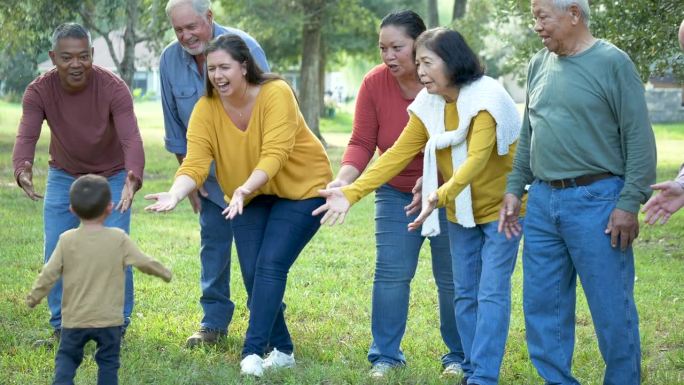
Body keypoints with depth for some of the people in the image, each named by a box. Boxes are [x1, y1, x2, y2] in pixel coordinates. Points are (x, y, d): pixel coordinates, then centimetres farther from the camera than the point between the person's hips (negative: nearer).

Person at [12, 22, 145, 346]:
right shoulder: (39, 91, -22)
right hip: (64, 177, 2)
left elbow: (131, 140, -39)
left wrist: (133, 177, -60)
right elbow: (26, 138, -34)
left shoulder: (113, 88, -28)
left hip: (112, 177, -2)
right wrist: (23, 171, -57)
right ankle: (62, 328, 12)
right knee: (56, 253, -1)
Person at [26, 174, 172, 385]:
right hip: (109, 319, -1)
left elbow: (49, 273, -5)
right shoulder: (118, 239, -8)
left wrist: (33, 297, 10)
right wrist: (164, 273, 16)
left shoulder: (67, 240, -6)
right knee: (108, 361, 11)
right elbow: (144, 263, -3)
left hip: (75, 318, 1)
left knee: (67, 356, 14)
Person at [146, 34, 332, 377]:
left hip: (301, 188, -5)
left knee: (270, 266, -19)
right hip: (252, 196, 5)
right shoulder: (206, 109, -13)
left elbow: (275, 155, -33)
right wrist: (174, 195, -42)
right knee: (252, 274, -1)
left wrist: (244, 189, -49)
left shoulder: (276, 94, -25)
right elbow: (195, 164, -22)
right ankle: (281, 350, 15)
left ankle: (253, 351, -22)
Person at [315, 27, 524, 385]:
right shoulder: (428, 105, -2)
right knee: (464, 294, 9)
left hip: (499, 208, -7)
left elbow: (477, 158, -35)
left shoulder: (486, 98, -23)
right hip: (461, 212, 7)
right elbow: (397, 155, -4)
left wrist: (442, 195, -51)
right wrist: (351, 193, -14)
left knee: (491, 293, -9)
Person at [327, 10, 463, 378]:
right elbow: (362, 142, -10)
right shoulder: (374, 83, -12)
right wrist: (344, 180, -27)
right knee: (391, 274, -2)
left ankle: (458, 357, 17)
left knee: (453, 277, 4)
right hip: (396, 193, 2)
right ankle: (385, 357, 7)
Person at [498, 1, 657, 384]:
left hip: (595, 201, -6)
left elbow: (639, 138, -9)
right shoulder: (540, 65, 11)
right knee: (542, 305, 9)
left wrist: (630, 203, -14)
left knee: (611, 307, 0)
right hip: (543, 202, 6)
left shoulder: (612, 62, -8)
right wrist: (515, 187, 15)